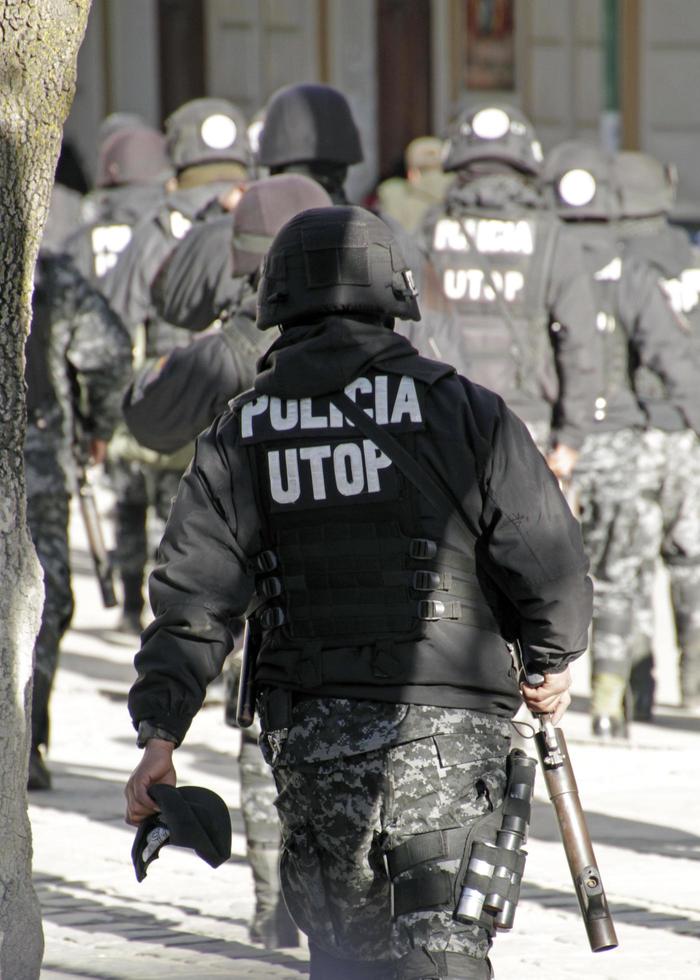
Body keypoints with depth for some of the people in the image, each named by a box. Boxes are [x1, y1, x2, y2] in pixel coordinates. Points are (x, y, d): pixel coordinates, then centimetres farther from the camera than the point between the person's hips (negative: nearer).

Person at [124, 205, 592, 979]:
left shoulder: (240, 435, 6)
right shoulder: (462, 411, 0)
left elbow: (194, 594, -1)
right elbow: (548, 560, -1)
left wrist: (159, 732, -3)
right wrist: (553, 661, 17)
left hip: (311, 733, 2)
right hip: (446, 723, -2)